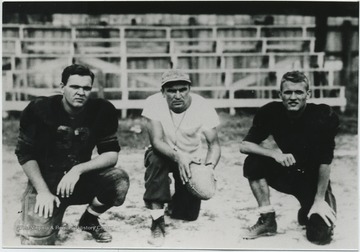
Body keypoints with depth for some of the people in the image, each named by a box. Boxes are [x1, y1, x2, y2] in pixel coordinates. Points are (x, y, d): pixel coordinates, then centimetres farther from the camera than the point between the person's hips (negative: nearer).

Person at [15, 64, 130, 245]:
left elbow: (112, 154, -10)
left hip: (82, 178, 2)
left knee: (120, 181, -25)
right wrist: (43, 191, -17)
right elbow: (25, 155, -8)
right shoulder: (39, 109, -13)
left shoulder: (102, 110, -9)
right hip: (44, 180, -2)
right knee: (36, 241, -19)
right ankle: (28, 219, 20)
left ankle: (89, 220, 5)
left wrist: (78, 169, -25)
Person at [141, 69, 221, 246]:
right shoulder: (154, 103, -23)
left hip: (192, 159, 1)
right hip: (164, 154, -1)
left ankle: (175, 202, 34)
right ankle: (157, 223, -28)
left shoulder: (204, 108, -20)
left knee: (188, 214, -8)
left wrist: (209, 166, -39)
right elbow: (156, 140, -30)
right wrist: (178, 156, -49)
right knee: (155, 158, -39)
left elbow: (214, 144, -18)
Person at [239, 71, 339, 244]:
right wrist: (275, 153, -31)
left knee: (320, 235, -20)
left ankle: (307, 213, 18)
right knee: (253, 163, -24)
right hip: (287, 174, 3)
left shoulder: (323, 116, -21)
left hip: (315, 179, -2)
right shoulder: (271, 112, -14)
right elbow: (245, 145, -16)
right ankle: (267, 220, -8)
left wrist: (319, 200, -18)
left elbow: (325, 161, -19)